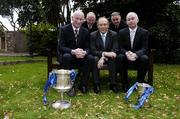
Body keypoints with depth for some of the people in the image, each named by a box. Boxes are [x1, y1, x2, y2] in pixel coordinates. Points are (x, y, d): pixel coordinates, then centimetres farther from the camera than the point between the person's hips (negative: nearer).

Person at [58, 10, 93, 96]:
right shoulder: (64, 29, -8)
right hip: (68, 55, -2)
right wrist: (73, 51, -34)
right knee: (66, 56, -36)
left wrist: (84, 52, -26)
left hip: (81, 56, 3)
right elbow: (61, 47, -15)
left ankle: (83, 85, -15)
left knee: (90, 58, -26)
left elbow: (87, 48, 0)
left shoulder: (86, 32, 3)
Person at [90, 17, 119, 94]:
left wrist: (103, 58, -26)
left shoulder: (114, 34, -3)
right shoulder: (93, 35, -4)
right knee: (95, 59, -33)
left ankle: (113, 84, -24)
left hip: (109, 57, 0)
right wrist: (104, 53, -30)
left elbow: (114, 50, -10)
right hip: (98, 56, 0)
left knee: (113, 59, -33)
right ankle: (96, 84, -24)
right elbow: (93, 51, -11)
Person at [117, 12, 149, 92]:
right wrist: (126, 53, -27)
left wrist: (135, 54, -32)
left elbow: (144, 48, -9)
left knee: (145, 58, -32)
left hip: (138, 57, 0)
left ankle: (139, 83, -14)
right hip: (126, 57, 1)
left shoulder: (144, 32, -1)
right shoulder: (122, 32, 3)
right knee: (120, 57, -31)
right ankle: (125, 84, -19)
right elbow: (120, 48, -2)